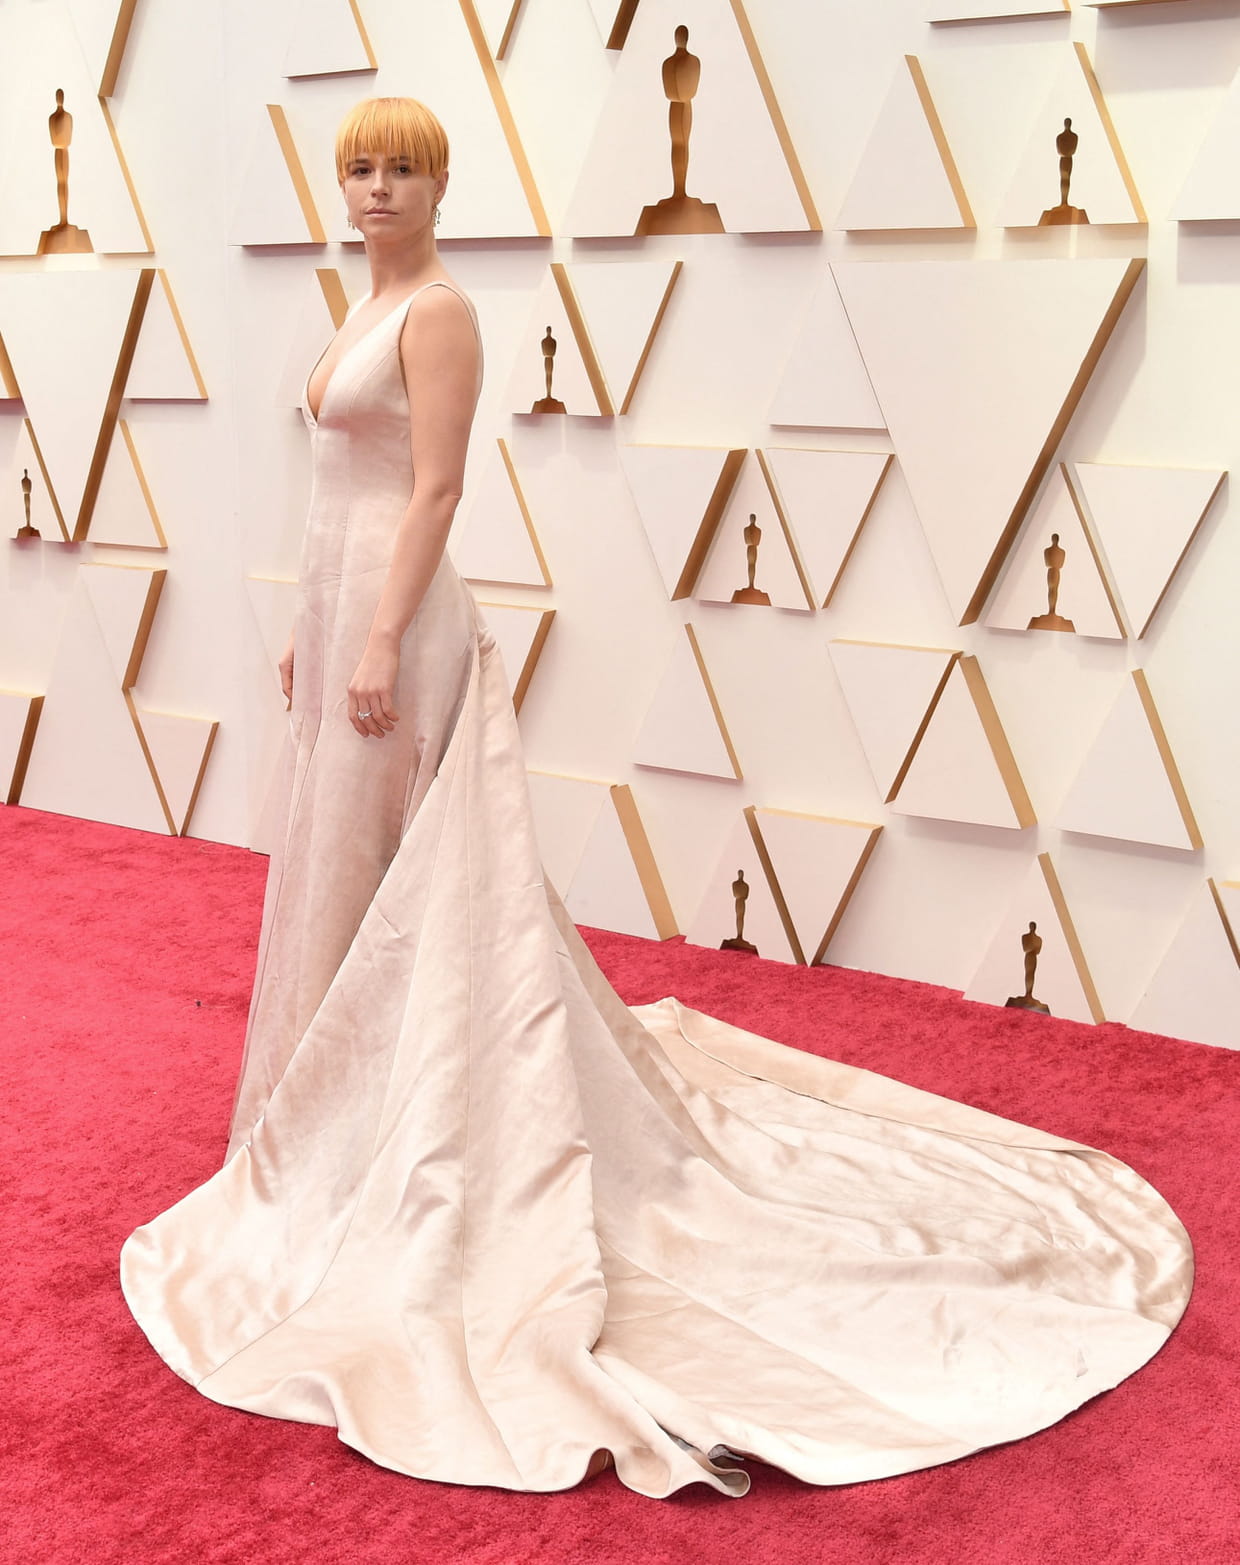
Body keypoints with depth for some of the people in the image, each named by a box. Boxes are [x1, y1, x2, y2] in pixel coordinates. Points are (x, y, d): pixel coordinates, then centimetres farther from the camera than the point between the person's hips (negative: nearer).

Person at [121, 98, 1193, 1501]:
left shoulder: (439, 309, -11)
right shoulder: (369, 307, 17)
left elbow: (434, 490, -18)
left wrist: (378, 643, -22)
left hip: (395, 612, -10)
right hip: (343, 600, 10)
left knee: (380, 873, -3)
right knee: (338, 866, 16)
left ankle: (386, 1123, 8)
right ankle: (353, 1094, 30)